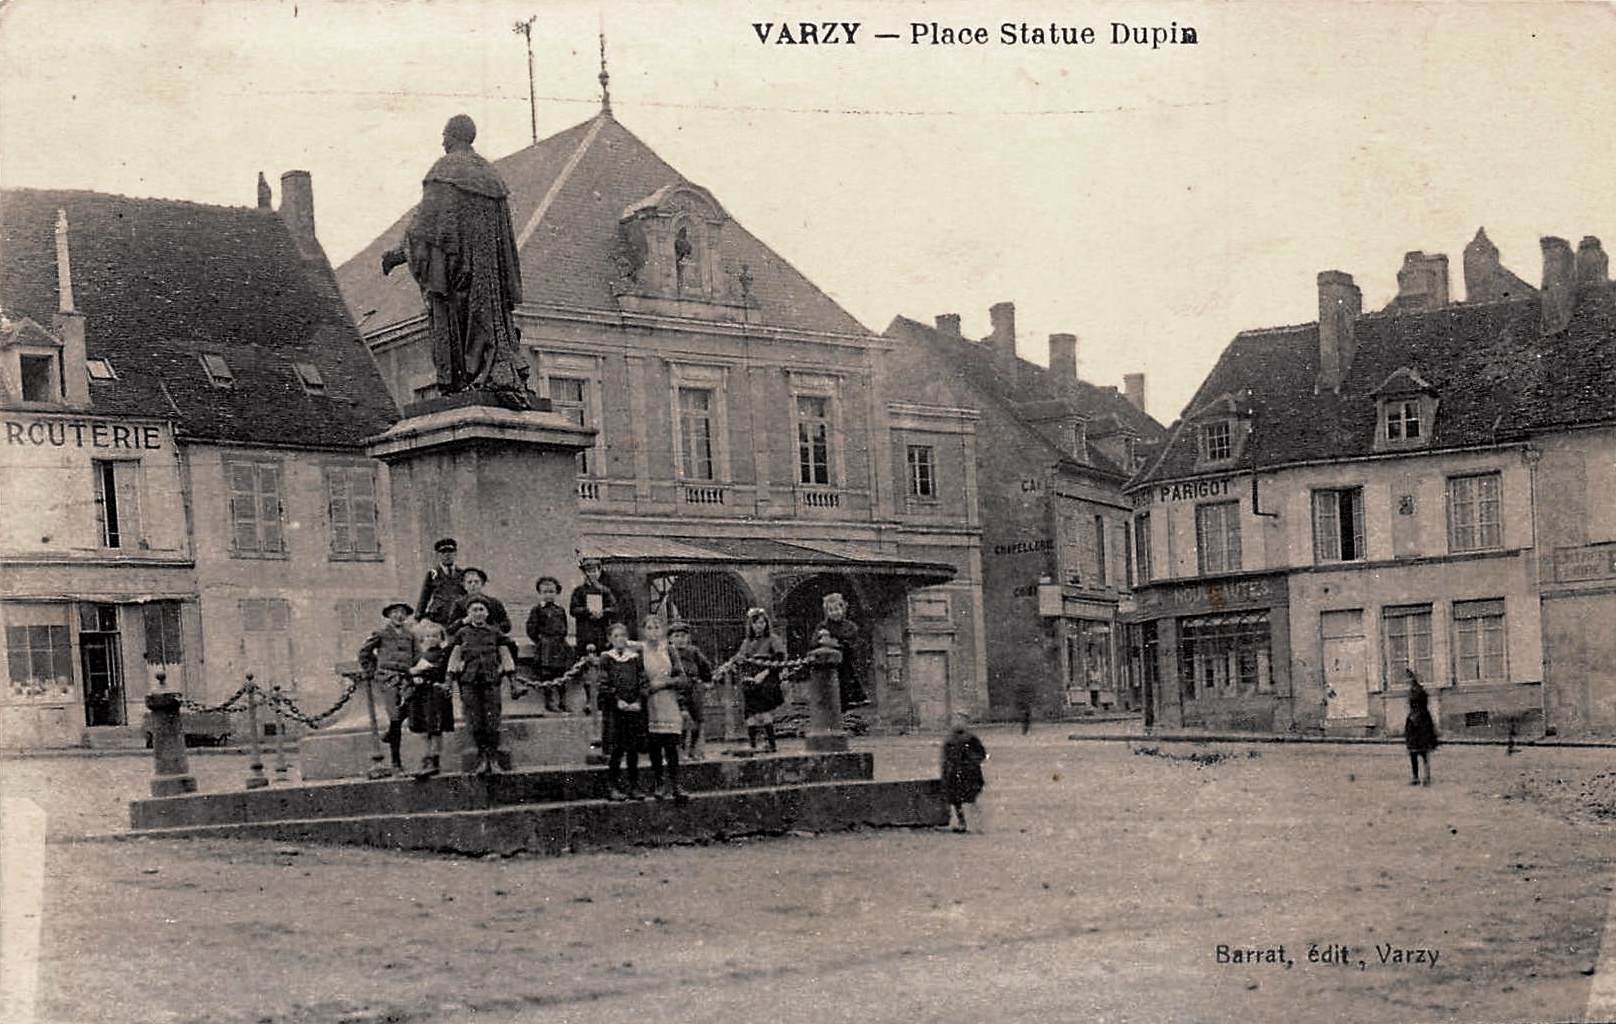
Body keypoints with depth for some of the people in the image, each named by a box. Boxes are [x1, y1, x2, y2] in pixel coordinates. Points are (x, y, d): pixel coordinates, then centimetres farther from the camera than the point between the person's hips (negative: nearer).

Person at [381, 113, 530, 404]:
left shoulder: (444, 169, -4)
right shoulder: (490, 174, 15)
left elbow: (426, 219, -11)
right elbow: (504, 231, 15)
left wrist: (399, 253, -5)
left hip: (451, 259, -5)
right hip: (488, 266, 6)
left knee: (449, 321, -2)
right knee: (488, 314, 4)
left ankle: (454, 384, -5)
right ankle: (505, 374, -13)